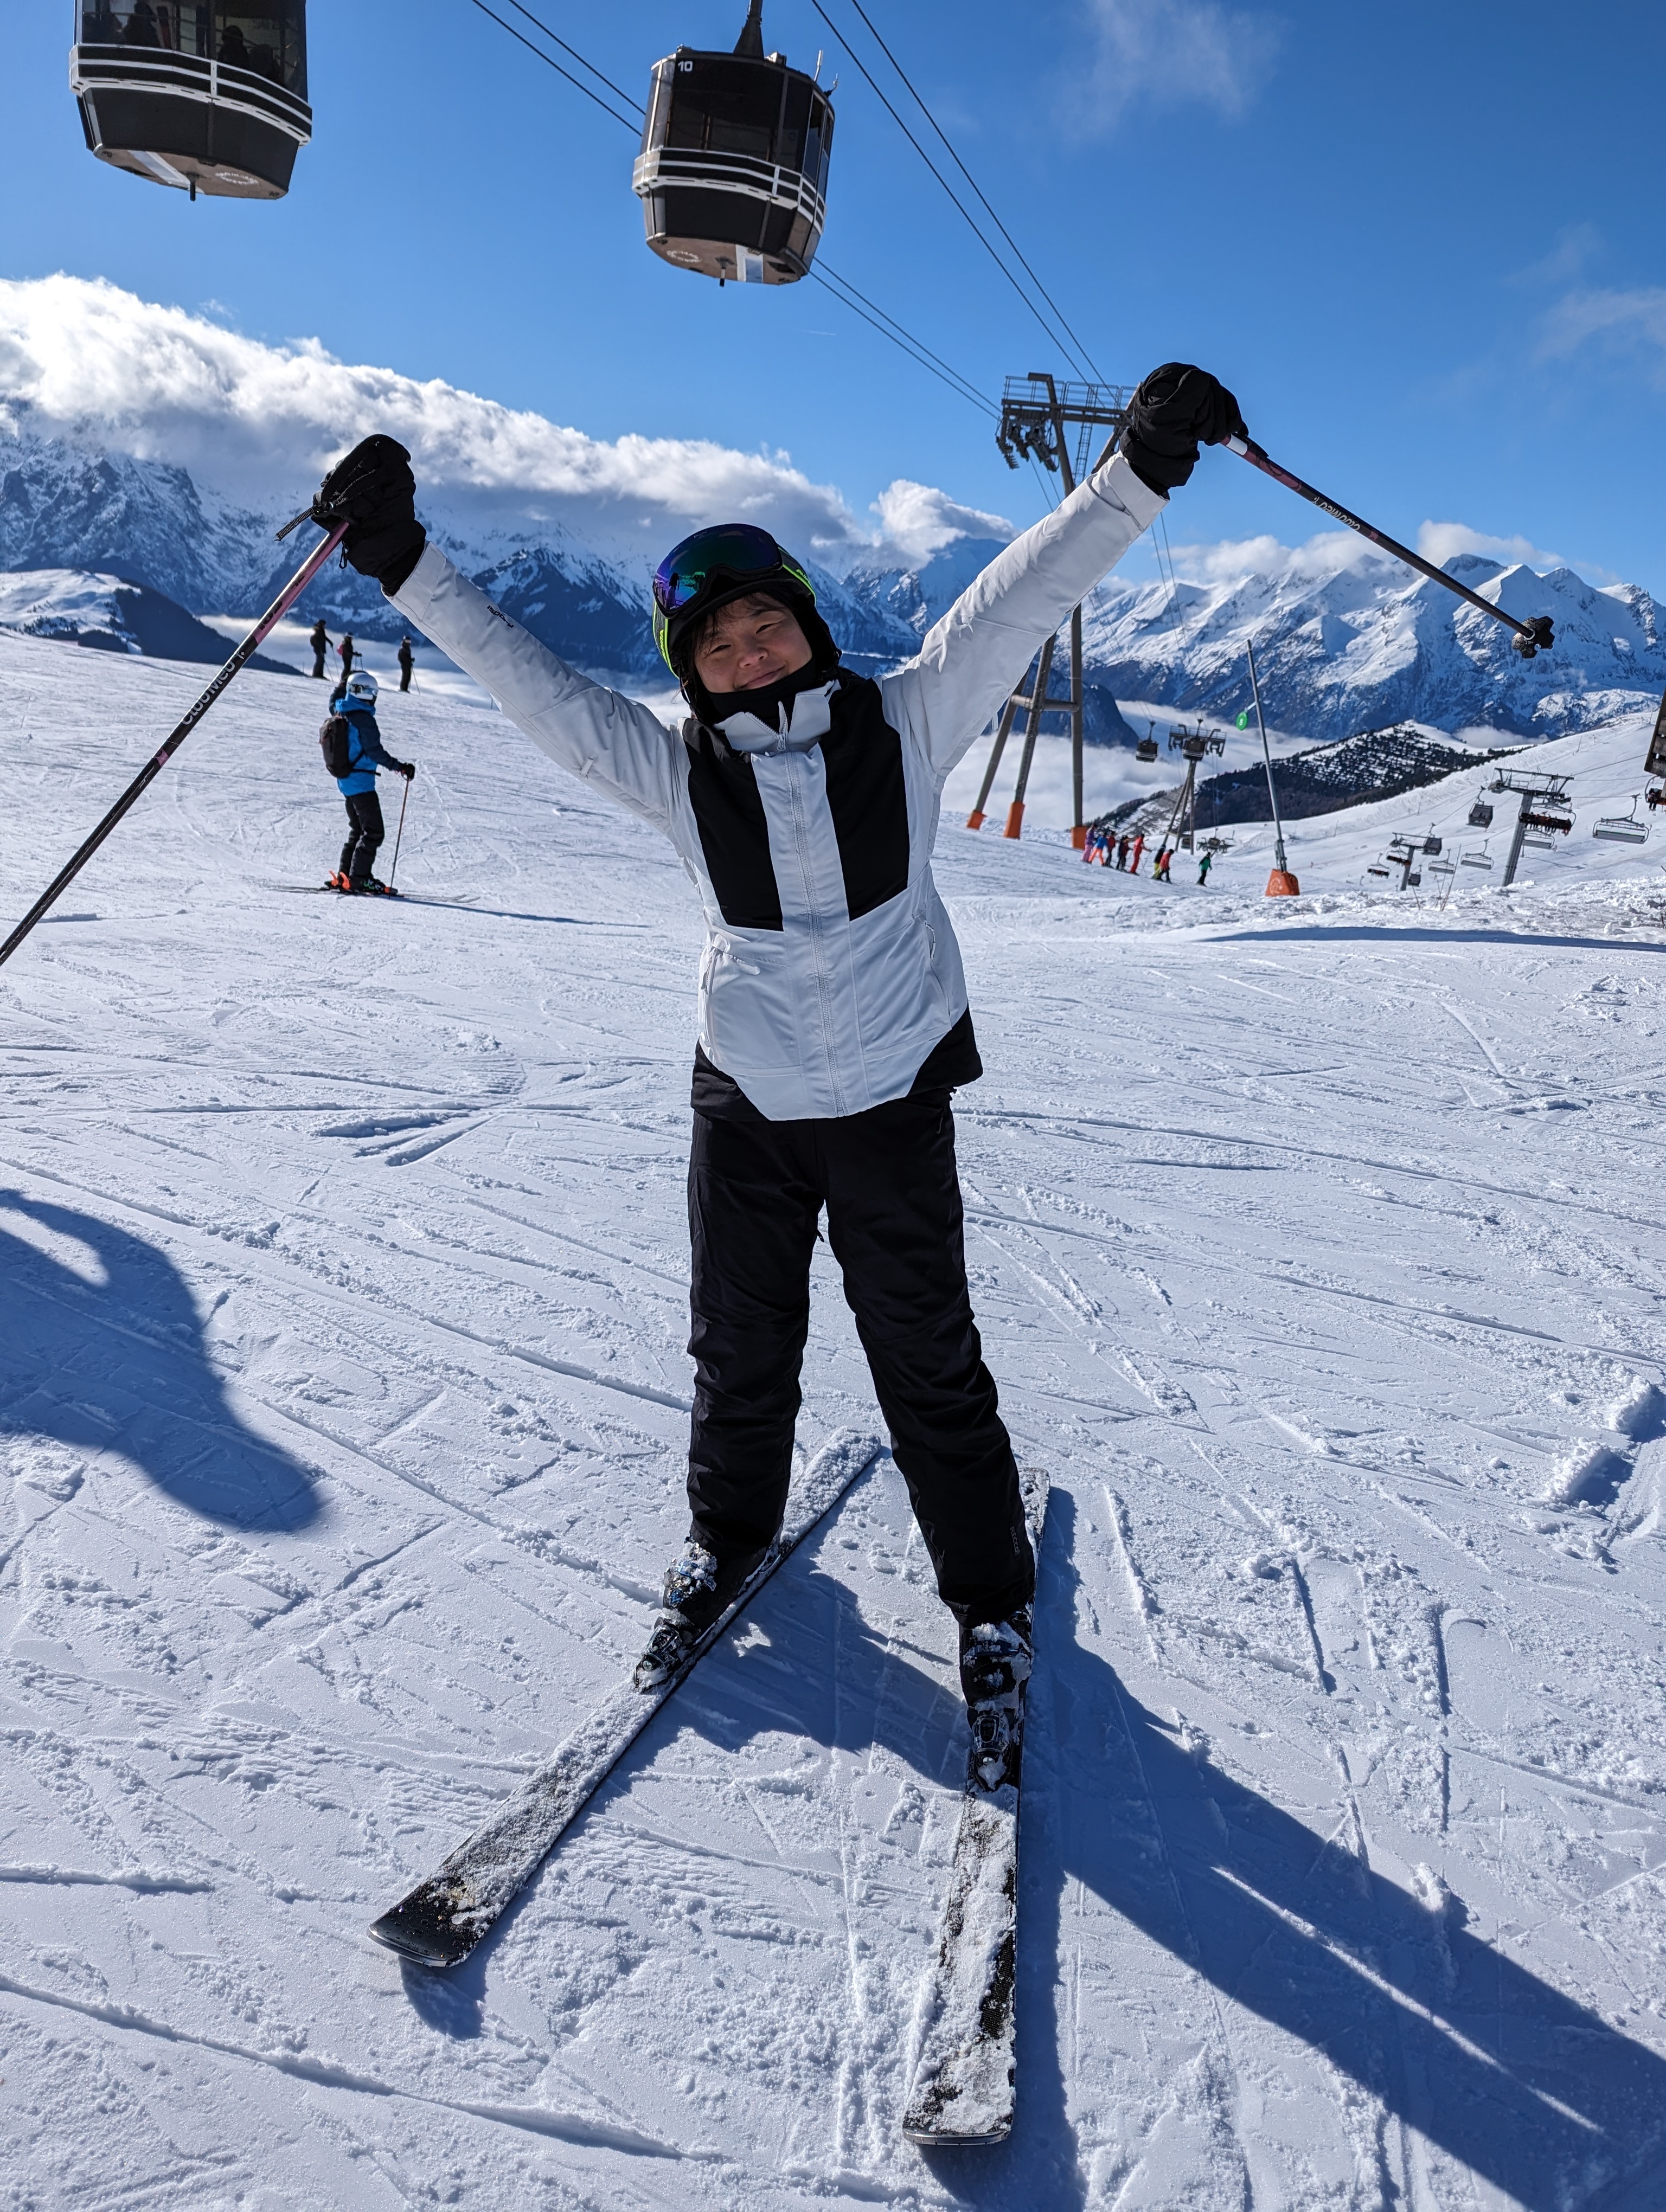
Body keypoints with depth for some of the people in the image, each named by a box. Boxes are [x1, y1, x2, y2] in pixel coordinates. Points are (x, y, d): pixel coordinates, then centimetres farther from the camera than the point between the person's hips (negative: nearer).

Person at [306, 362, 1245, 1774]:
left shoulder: (903, 726, -6)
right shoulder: (679, 772, -4)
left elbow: (1021, 599, -10)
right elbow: (529, 676, -2)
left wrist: (1139, 468, -18)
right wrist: (403, 560, -6)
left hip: (893, 1103, -2)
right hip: (744, 1107, 2)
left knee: (931, 1366, 8)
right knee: (741, 1353, 17)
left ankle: (993, 1600, 29)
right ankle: (730, 1534, 45)